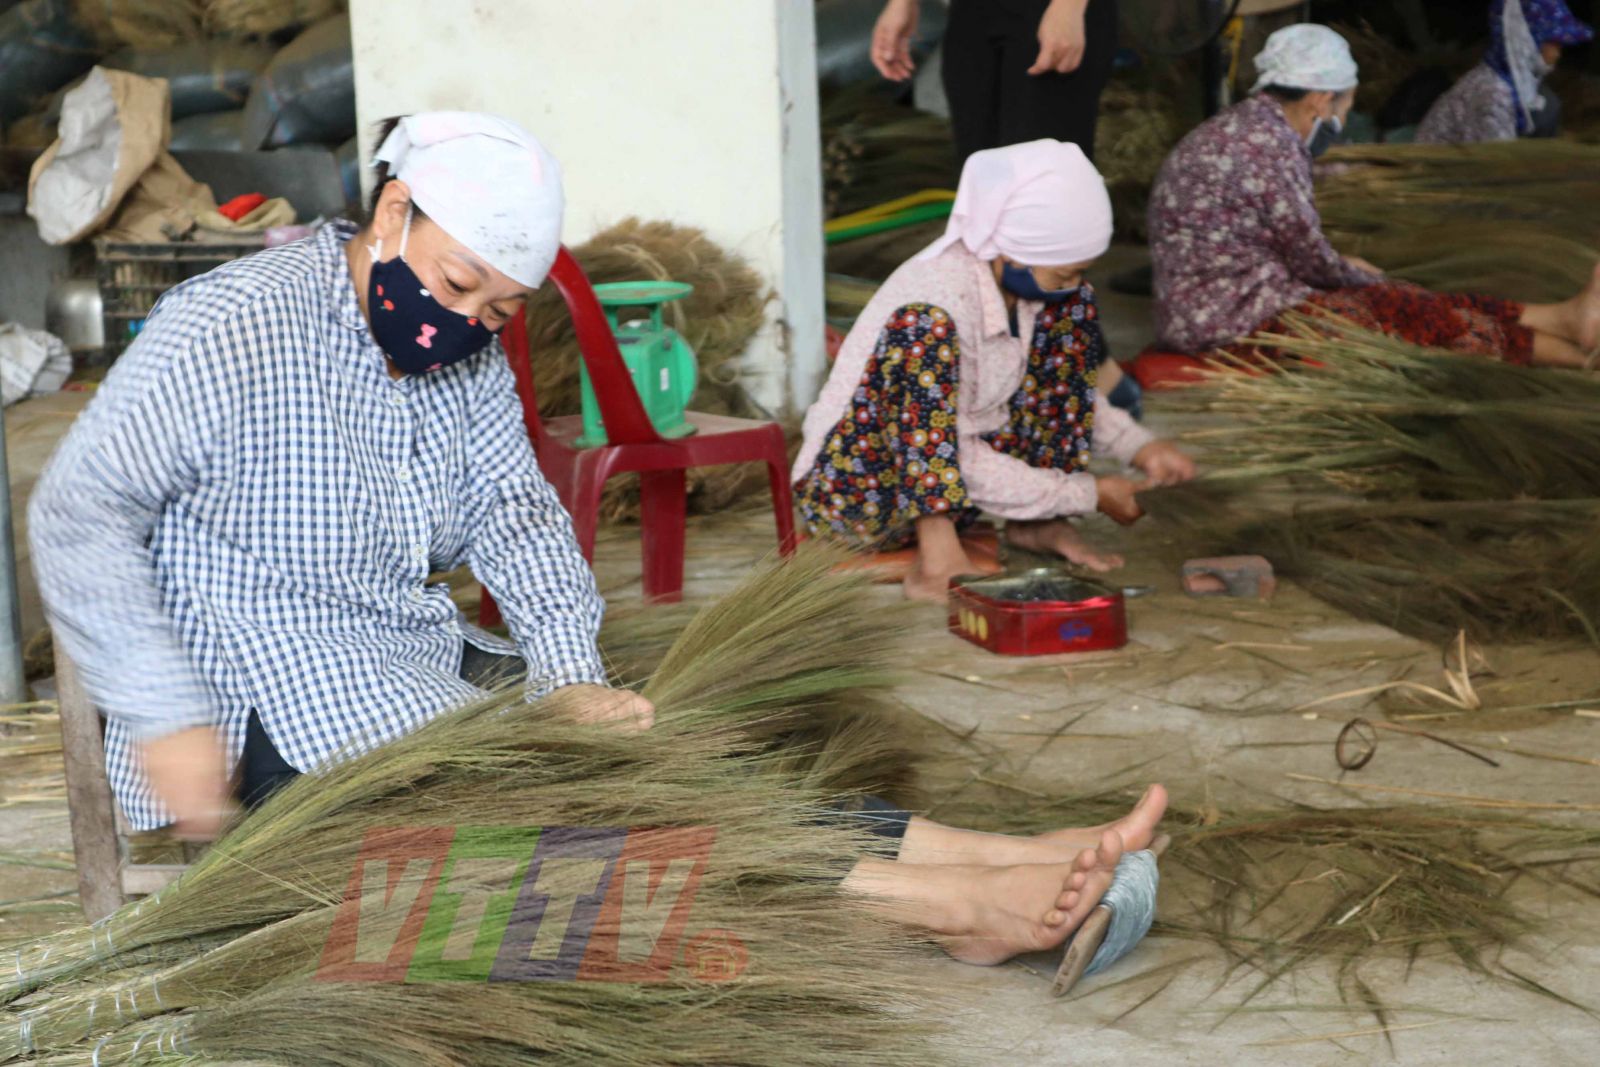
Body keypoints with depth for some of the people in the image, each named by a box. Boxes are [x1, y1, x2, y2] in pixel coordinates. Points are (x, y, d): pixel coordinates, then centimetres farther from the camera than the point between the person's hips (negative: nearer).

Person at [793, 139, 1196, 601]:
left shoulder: (1025, 279, -6)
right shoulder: (930, 311, -30)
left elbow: (1061, 389, 10)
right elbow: (953, 459, -28)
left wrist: (1139, 448, -4)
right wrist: (1088, 494, -21)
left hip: (952, 490, 8)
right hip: (855, 485, -8)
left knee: (1068, 314, -2)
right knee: (924, 337, -34)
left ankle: (1037, 522, -3)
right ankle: (938, 558, -32)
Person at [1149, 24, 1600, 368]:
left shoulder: (1246, 127, 12)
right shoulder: (1267, 145, -20)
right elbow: (1311, 260, -12)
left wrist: (1344, 268, 29)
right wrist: (1365, 279, 6)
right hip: (1230, 320, -10)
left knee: (1411, 303, 5)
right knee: (1411, 314, -8)